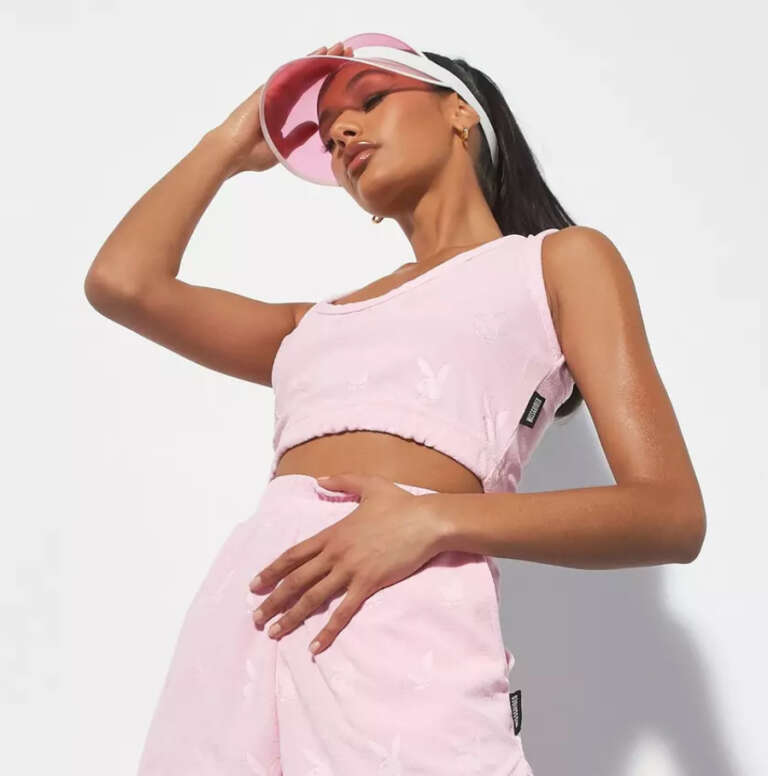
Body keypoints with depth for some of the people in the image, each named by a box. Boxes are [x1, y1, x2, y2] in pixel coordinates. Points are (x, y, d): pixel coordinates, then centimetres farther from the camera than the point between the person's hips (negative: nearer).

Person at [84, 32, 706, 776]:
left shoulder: (559, 258, 14)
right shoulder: (324, 318, 27)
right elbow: (122, 282, 17)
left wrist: (437, 520, -13)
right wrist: (235, 141, 30)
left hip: (402, 620, -5)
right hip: (233, 622, 5)